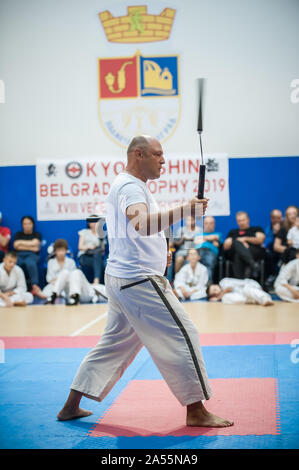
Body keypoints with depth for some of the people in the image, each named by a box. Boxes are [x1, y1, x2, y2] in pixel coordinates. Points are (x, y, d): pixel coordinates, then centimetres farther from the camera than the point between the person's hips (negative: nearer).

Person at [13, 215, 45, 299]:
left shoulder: (37, 234, 21)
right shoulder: (18, 234, 26)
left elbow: (34, 243, 1)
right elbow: (16, 246, 8)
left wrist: (21, 242, 8)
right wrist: (31, 248, 3)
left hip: (32, 255, -2)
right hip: (19, 255, 2)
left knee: (30, 263, -41)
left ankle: (35, 287, -53)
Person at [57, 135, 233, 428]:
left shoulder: (122, 185, 20)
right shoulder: (130, 186, -15)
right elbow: (143, 224, -36)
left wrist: (157, 254, 17)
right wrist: (184, 209, -39)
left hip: (119, 279, 11)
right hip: (139, 280, -11)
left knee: (114, 343, 18)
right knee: (182, 336, -4)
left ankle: (71, 406, 22)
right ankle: (196, 411, 3)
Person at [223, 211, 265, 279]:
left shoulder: (257, 229, 28)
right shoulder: (233, 232, 33)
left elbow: (260, 240, 7)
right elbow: (225, 247, 17)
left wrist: (246, 239, -3)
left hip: (255, 251, -2)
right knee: (237, 243, -36)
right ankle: (253, 265, -51)